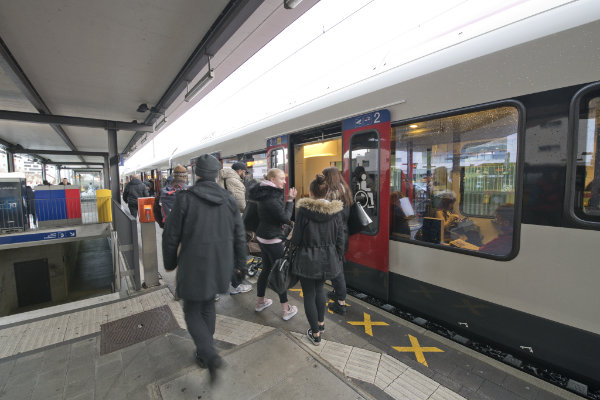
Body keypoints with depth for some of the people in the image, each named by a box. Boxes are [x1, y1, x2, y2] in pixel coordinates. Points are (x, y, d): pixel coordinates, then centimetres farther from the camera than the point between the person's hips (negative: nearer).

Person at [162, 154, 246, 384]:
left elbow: (171, 235, -7)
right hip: (220, 265, 4)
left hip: (194, 266, -3)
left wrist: (170, 262, 10)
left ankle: (211, 356, 1)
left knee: (193, 313, 16)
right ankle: (203, 353, 39)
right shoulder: (229, 199, -5)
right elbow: (239, 236, 0)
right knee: (208, 306, 24)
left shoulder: (185, 198, -14)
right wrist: (239, 263, 13)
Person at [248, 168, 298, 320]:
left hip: (262, 237, 10)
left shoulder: (263, 195, 8)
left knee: (266, 269, 21)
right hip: (272, 239, -10)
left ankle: (260, 302, 36)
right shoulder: (271, 198, -22)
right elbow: (285, 218, -20)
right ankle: (286, 310, 13)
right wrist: (290, 200, -12)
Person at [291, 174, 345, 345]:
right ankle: (321, 323, 42)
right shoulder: (336, 211, -7)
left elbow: (296, 239, -12)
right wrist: (338, 260, 10)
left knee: (309, 295, 13)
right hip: (328, 259, 4)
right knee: (319, 288, 27)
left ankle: (315, 334, 27)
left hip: (307, 260, -4)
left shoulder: (304, 210, -17)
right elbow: (340, 240, -1)